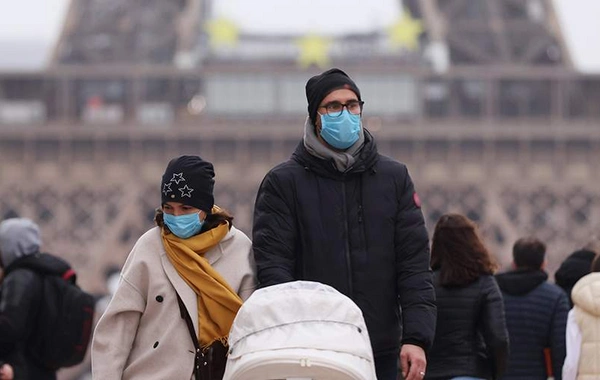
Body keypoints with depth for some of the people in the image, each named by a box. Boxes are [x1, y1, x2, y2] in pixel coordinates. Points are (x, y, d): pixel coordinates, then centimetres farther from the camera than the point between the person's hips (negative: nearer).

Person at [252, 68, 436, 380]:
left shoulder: (395, 178, 10)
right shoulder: (283, 182, 3)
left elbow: (414, 264, 5)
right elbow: (272, 266, -4)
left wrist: (416, 337, -7)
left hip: (380, 354, 2)